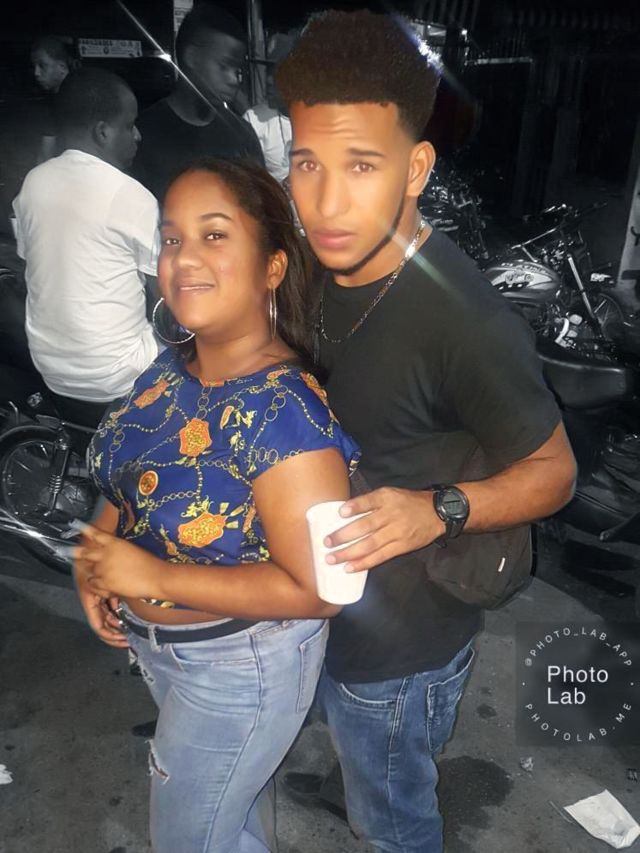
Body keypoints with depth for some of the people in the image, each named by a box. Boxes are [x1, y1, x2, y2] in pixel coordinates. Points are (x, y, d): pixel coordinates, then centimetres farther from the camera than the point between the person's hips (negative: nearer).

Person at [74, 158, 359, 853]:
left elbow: (318, 589, -30)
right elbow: (133, 477, 9)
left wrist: (154, 576, -28)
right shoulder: (173, 365, -8)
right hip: (155, 641, 7)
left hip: (239, 665, -7)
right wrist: (95, 558, -8)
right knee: (232, 793, 33)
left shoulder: (285, 414, -32)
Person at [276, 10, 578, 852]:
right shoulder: (328, 263, -8)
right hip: (329, 607, 7)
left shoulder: (465, 321, -32)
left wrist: (439, 510, -37)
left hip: (397, 644, -6)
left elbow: (552, 470, -19)